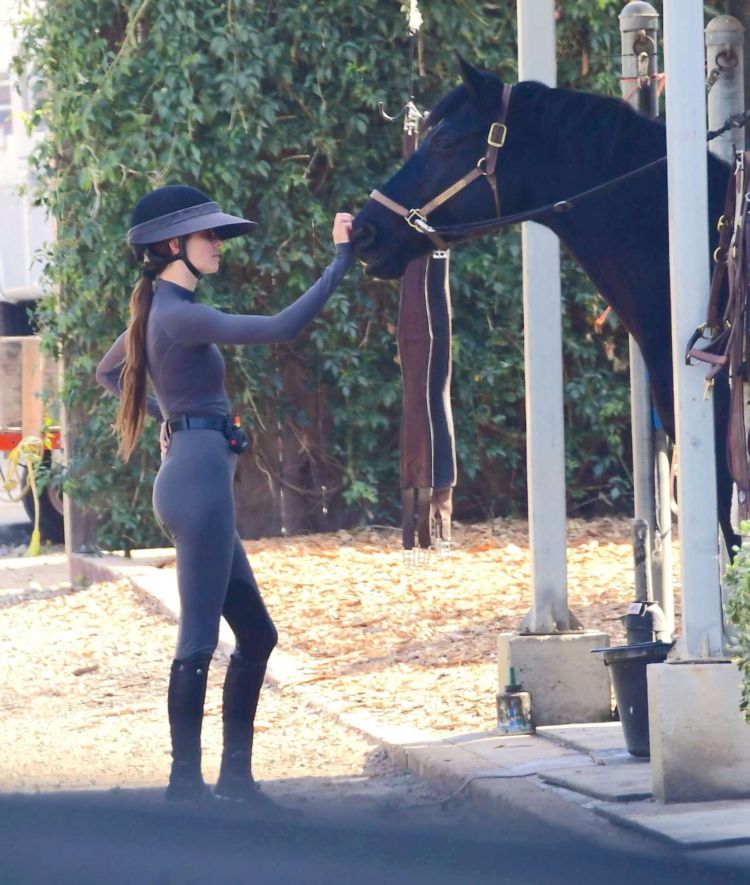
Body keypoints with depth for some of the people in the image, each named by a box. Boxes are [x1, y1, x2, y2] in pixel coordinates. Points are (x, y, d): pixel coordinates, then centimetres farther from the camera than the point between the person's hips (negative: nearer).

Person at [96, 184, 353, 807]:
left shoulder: (159, 312, 14)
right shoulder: (181, 315, -15)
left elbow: (107, 371, 32)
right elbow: (282, 328, -25)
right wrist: (340, 261, -21)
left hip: (194, 479, 10)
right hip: (199, 479, -10)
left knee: (256, 635, 13)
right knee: (200, 640, -7)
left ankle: (236, 777, 16)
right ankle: (186, 785, -4)